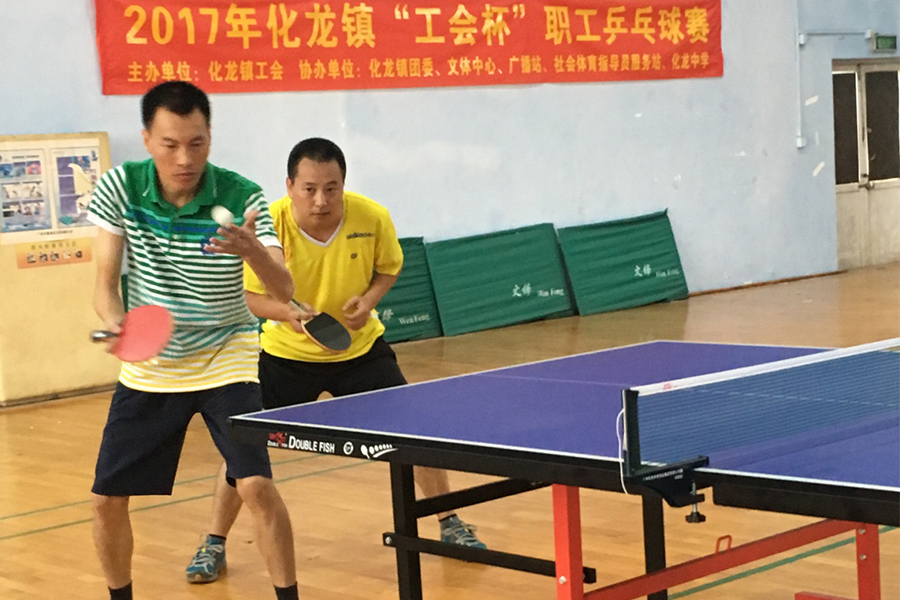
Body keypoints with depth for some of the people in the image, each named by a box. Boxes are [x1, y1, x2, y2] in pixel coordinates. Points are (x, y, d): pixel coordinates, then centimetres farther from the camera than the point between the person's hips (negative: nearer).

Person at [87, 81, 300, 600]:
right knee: (107, 499, 3)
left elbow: (284, 290, -27)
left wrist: (252, 250, -48)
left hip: (225, 360, -3)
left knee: (256, 484, -19)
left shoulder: (241, 197, -19)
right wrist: (117, 323, -28)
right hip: (148, 366, 3)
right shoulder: (119, 188, -12)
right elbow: (106, 284, -6)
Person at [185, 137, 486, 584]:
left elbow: (388, 268, 2)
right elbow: (250, 296, -13)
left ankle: (450, 524, 21)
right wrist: (285, 310, -33)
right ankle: (213, 544, 13)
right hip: (287, 354, -1)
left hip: (361, 348, 1)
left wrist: (370, 298, -19)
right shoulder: (268, 226, -24)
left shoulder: (372, 218, -19)